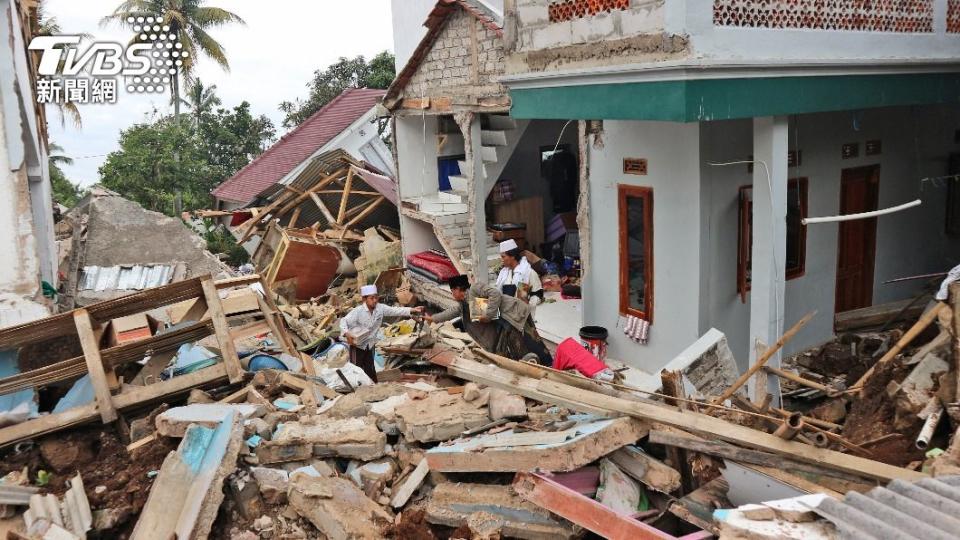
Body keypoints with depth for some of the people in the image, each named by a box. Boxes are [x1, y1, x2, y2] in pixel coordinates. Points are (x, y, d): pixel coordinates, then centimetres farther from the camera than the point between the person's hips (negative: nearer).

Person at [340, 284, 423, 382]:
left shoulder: (380, 308, -7)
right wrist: (346, 333, -43)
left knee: (370, 371, 11)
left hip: (370, 345, 5)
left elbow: (395, 311, -10)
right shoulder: (358, 311, -21)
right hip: (357, 345, -5)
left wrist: (413, 310, -21)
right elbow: (344, 321, -24)